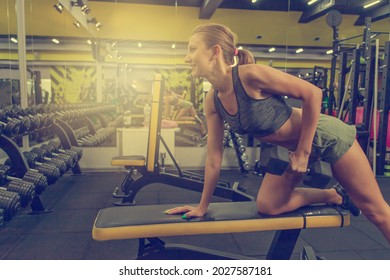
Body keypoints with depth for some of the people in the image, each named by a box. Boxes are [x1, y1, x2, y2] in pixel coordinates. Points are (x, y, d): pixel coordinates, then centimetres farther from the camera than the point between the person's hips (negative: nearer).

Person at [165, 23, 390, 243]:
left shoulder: (251, 75, -31)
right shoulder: (213, 102, -10)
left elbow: (313, 94, -24)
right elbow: (214, 156, -3)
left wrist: (304, 152, -19)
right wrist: (203, 206, 2)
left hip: (324, 136, -6)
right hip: (290, 148, 6)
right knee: (267, 206, 0)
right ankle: (334, 196, 18)